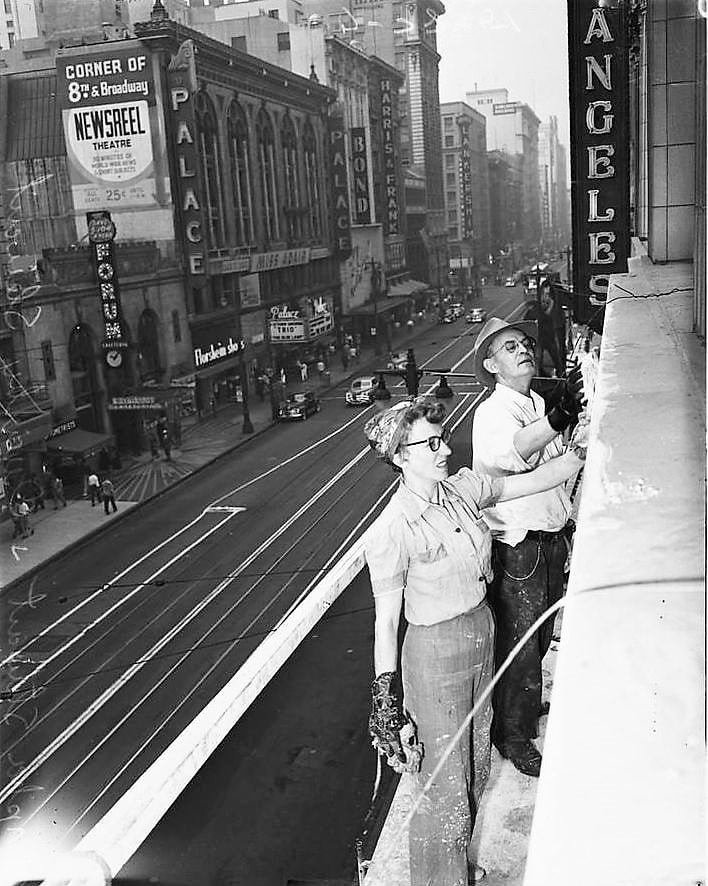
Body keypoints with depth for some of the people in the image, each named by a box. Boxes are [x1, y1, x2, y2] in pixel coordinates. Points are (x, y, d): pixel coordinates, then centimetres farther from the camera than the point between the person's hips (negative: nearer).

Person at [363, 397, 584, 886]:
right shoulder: (391, 532, -22)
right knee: (445, 789, 7)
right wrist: (386, 696, -14)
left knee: (473, 767, 25)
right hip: (436, 652, -8)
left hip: (483, 634, 8)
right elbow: (386, 621, -16)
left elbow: (533, 480, 4)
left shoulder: (462, 488, -4)